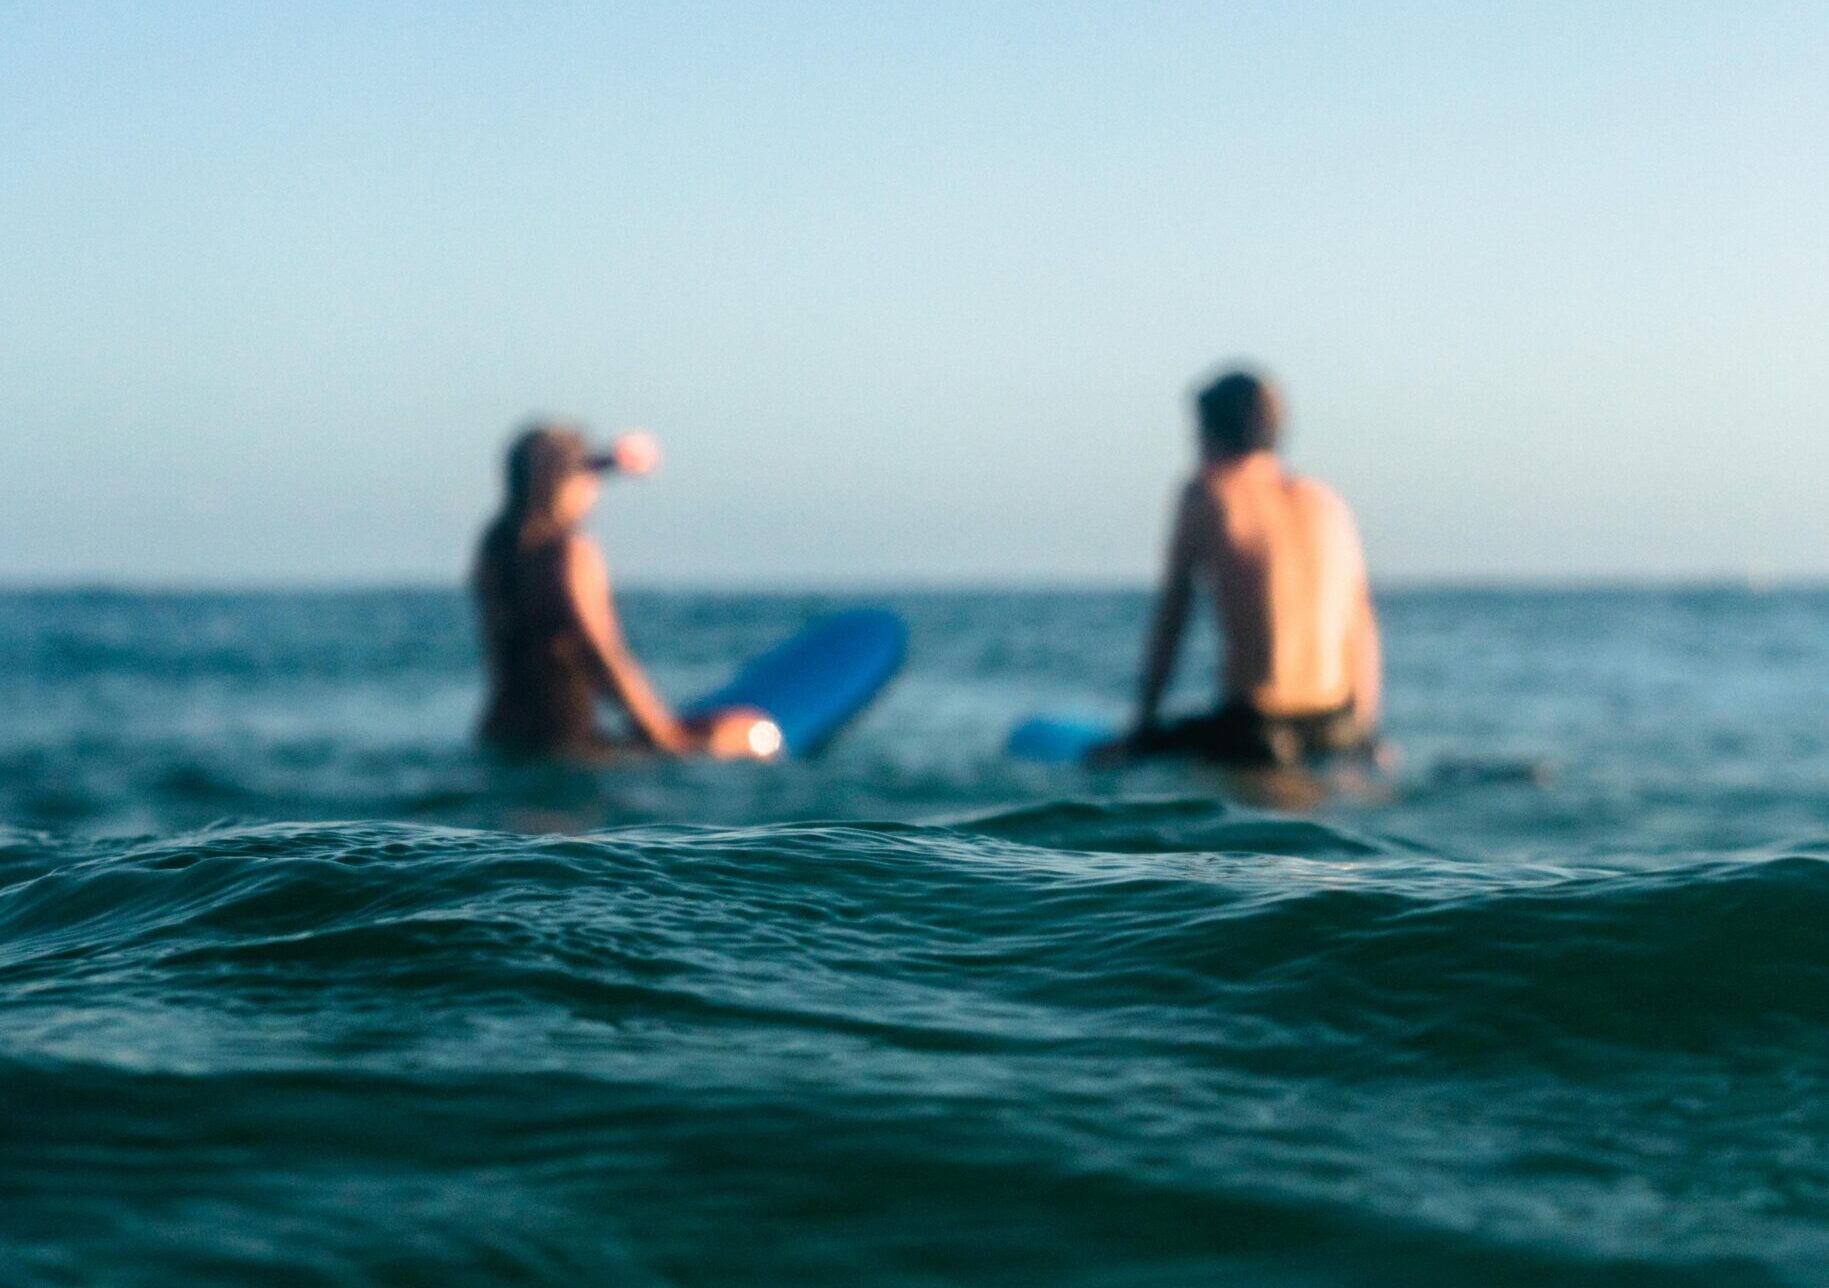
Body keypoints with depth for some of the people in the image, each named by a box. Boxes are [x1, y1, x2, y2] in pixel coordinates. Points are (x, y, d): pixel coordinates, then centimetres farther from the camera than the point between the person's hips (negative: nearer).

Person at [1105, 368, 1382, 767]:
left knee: (1106, 761, 6)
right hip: (1337, 732, 5)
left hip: (1253, 734, -5)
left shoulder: (1206, 494, 1)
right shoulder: (1329, 503, 12)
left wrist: (1144, 724, 9)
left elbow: (1170, 620, 3)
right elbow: (1362, 630, 11)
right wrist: (1365, 733, 17)